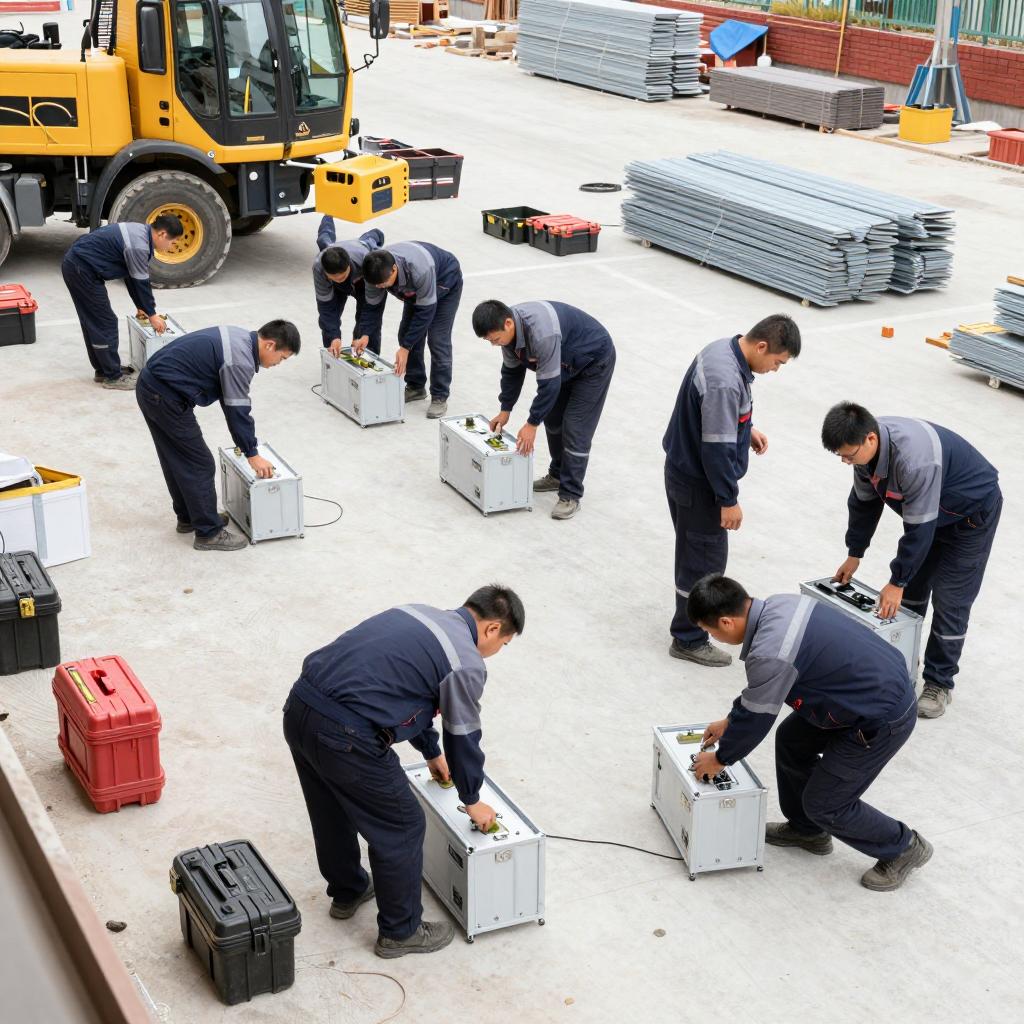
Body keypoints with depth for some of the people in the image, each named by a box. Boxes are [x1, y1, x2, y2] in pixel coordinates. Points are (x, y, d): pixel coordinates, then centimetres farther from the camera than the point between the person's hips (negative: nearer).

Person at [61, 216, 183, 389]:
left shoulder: (140, 232, 10)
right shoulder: (138, 246, -21)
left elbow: (133, 276, 19)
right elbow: (141, 282, -13)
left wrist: (141, 306, 25)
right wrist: (151, 314, 0)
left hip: (75, 263, 10)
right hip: (82, 269, -10)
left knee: (93, 322, 18)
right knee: (105, 323, -4)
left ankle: (102, 370, 27)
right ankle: (113, 377, 3)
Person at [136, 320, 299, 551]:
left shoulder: (239, 338, 10)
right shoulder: (239, 361, -21)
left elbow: (232, 402, 18)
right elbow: (238, 410, -16)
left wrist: (246, 442, 20)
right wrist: (252, 454, -5)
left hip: (150, 385, 10)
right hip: (165, 397, -10)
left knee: (177, 459, 22)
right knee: (199, 465, -2)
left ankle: (188, 517, 36)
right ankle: (208, 533, 5)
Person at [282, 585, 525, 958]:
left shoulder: (420, 615, 19)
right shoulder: (467, 664, -5)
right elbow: (463, 737, 5)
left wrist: (432, 753, 45)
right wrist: (472, 801, 23)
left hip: (299, 707, 9)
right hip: (344, 738, -9)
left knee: (332, 812, 30)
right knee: (401, 829, 12)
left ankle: (347, 892, 52)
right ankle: (400, 931, 27)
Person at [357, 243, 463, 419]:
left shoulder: (420, 270, -45)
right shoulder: (377, 271, -28)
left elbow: (425, 311, -36)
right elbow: (374, 305, -13)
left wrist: (405, 348, -35)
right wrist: (365, 335, -28)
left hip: (446, 284, -6)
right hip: (416, 289, 6)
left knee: (437, 340, -13)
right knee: (407, 334, 0)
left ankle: (440, 397, -5)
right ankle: (415, 386, 17)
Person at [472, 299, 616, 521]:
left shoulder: (541, 332, -41)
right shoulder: (508, 328, -14)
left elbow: (549, 383, -34)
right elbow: (512, 370, 2)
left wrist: (532, 423, -26)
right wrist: (505, 410, 2)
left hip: (595, 361, -8)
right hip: (567, 363, 8)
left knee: (575, 429, -11)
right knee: (552, 419, 14)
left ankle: (570, 496, -5)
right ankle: (558, 475, 33)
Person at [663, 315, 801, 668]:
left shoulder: (724, 348, -2)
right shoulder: (725, 382, -32)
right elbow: (718, 447, -28)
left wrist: (746, 429, 13)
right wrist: (729, 500, -19)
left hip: (684, 469, 10)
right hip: (698, 483, -10)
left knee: (695, 550, 25)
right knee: (704, 559, 3)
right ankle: (688, 639, 15)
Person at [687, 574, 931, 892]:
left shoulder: (770, 654, -29)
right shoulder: (778, 605, -1)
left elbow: (755, 719, -13)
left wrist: (720, 759, 5)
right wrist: (730, 721, 24)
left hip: (882, 719, -9)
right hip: (884, 678, 9)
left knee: (824, 804, 5)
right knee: (791, 739, 21)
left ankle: (903, 848, 24)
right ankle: (806, 830, 39)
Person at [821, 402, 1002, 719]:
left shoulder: (915, 459, -42)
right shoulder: (865, 444, -16)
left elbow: (919, 528, -34)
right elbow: (864, 502, -1)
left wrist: (897, 582, -25)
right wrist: (854, 555, 5)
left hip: (971, 512, -8)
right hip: (928, 509, 8)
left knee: (949, 600, -6)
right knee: (912, 588, 11)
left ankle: (939, 684, 3)